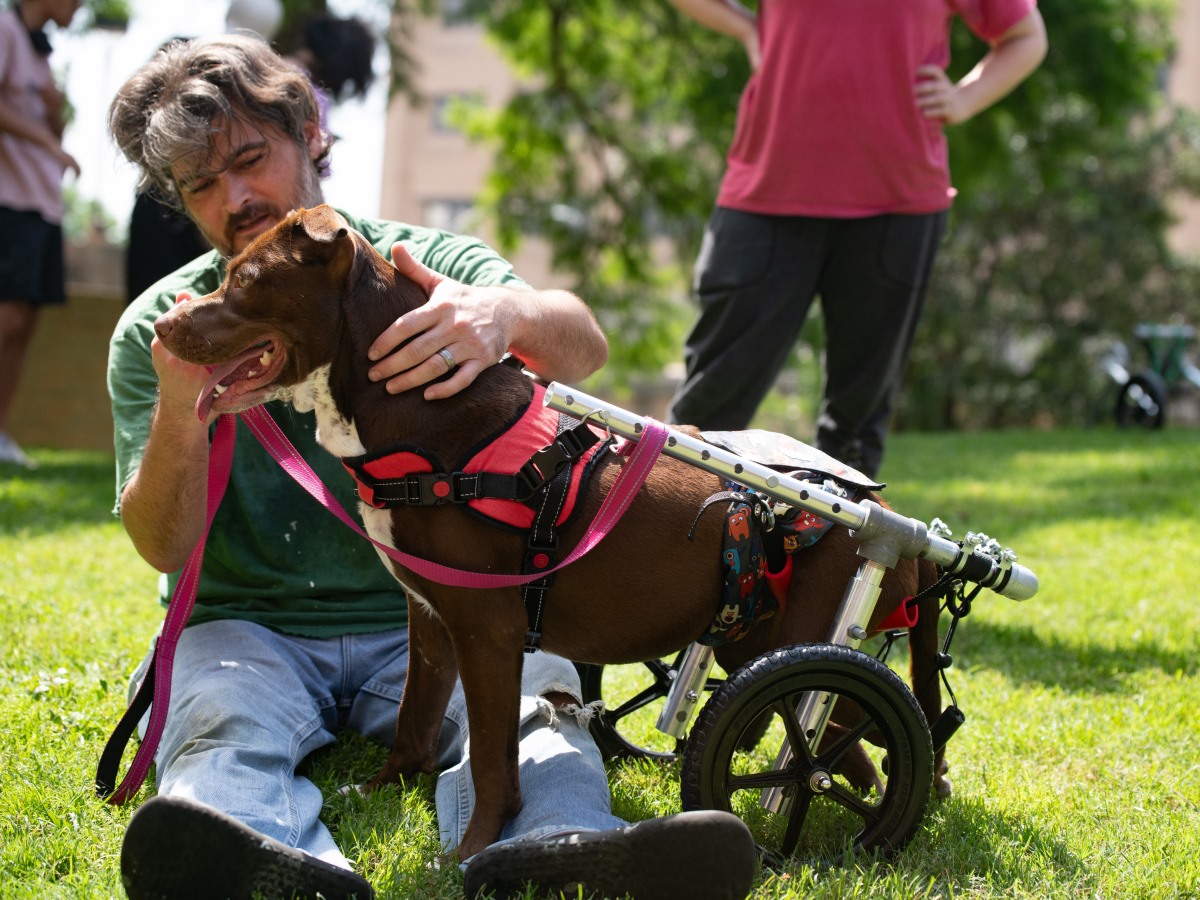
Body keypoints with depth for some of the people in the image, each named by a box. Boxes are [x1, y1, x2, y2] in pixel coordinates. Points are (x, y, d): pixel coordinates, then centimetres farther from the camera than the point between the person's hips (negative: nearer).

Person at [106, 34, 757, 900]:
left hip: (428, 618, 1)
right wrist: (178, 419, -26)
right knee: (223, 724, -33)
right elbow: (163, 546, -4)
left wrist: (508, 314, -40)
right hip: (250, 627, 0)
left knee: (529, 691, -30)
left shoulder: (426, 263, 6)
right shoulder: (159, 329, 6)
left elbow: (584, 345, -14)